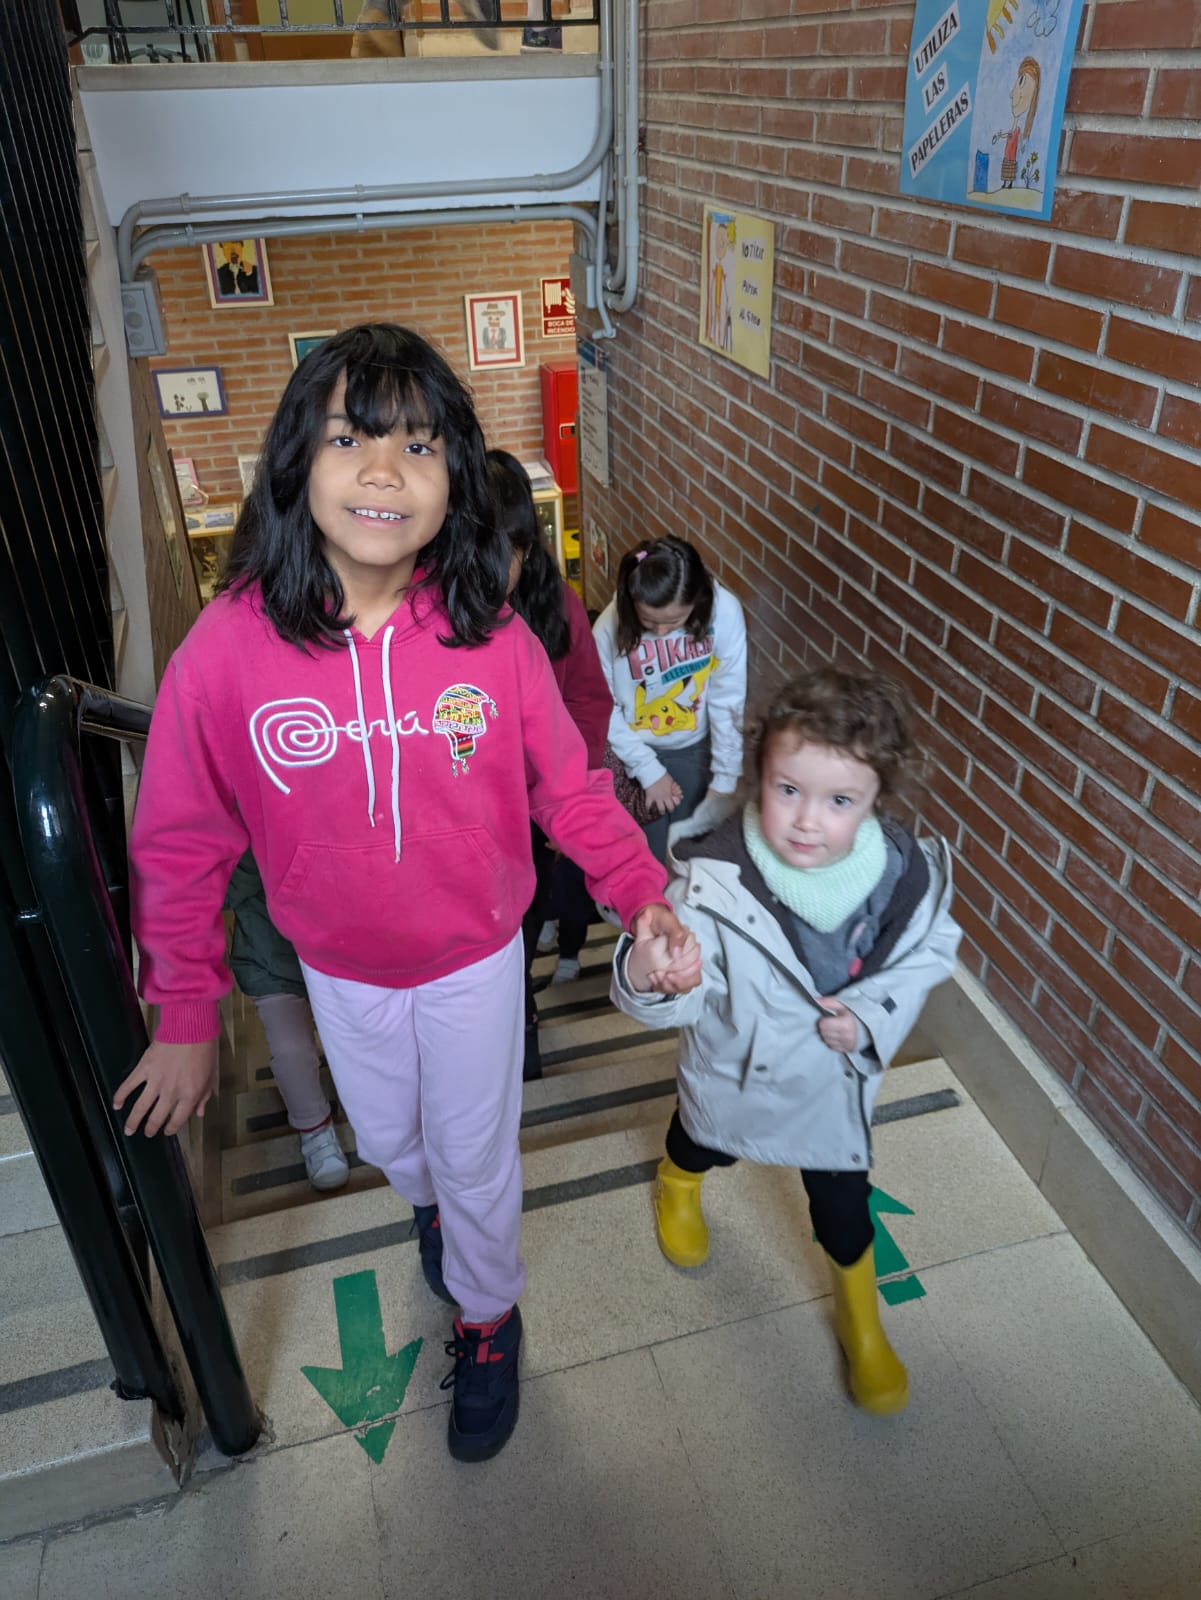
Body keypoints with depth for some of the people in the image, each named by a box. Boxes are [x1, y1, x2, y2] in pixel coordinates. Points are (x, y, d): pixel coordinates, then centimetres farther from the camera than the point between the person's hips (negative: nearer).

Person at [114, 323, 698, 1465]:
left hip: (475, 958, -1)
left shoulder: (493, 639, -21)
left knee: (476, 1157, 19)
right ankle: (431, 1207, 66)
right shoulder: (228, 648, -22)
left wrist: (644, 895, -20)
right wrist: (184, 1018, -5)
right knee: (388, 1140, 28)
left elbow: (568, 786, -7)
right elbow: (179, 846, -11)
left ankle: (488, 1319, 50)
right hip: (339, 970, 2)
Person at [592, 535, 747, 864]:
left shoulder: (724, 612, -22)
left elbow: (727, 702, -16)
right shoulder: (611, 626, -23)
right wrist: (648, 771, -15)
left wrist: (724, 779, -12)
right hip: (634, 752, -1)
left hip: (694, 748, 1)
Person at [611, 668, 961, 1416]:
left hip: (836, 1079, 1)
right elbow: (690, 993, -37)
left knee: (842, 1199, 23)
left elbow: (926, 952, -6)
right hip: (735, 1070, -1)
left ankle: (862, 1323, 55)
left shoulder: (908, 872, -25)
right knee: (706, 1142, 32)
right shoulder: (715, 877, -35)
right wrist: (649, 976, -60)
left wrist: (872, 1015, -21)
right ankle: (678, 1186, 71)